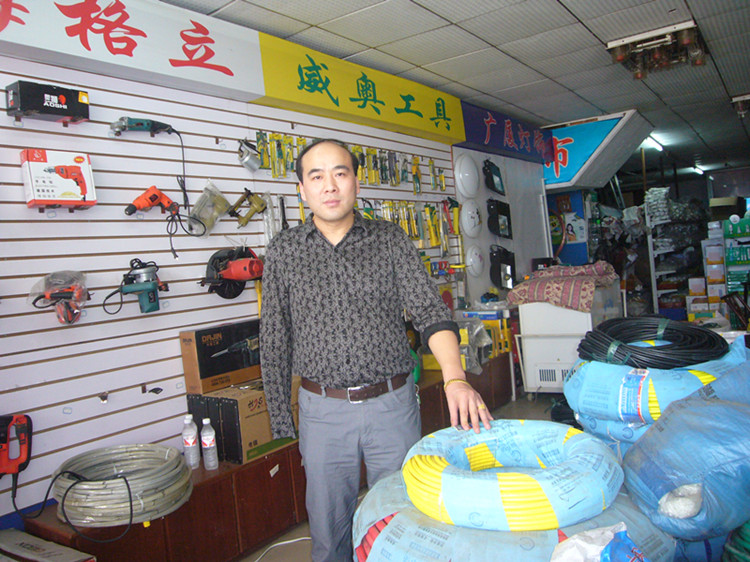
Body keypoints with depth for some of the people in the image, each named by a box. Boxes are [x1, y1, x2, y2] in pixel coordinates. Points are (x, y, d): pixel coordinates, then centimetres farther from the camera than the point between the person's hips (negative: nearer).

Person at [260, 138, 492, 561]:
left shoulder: (391, 240, 0)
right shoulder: (283, 252, 1)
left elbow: (430, 310, -9)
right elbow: (275, 341, 5)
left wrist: (455, 377, -25)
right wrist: (280, 418, 5)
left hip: (393, 404, 0)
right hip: (323, 411, 1)